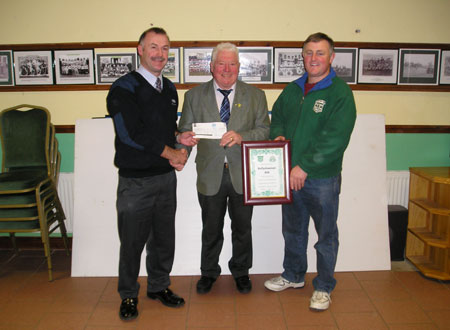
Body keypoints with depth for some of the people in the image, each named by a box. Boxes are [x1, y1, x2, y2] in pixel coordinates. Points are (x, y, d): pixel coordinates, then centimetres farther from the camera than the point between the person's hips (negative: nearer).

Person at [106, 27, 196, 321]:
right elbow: (131, 133, -18)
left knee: (164, 238, 14)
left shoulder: (169, 88, 13)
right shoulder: (124, 88, -9)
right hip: (136, 179, -6)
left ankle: (159, 286, 33)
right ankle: (129, 296, 24)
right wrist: (171, 152, -10)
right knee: (132, 241, 5)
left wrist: (179, 139, 0)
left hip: (166, 176, 6)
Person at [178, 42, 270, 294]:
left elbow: (265, 130, -4)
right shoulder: (195, 96, 3)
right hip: (210, 175, 0)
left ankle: (241, 271, 38)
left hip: (243, 175, 0)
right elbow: (185, 130, 0)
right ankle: (209, 272, 37)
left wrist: (242, 137, -22)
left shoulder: (255, 95, 2)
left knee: (243, 228, 15)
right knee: (211, 230, 15)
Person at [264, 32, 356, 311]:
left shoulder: (340, 92, -12)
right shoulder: (293, 89, 8)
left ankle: (324, 287, 28)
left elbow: (336, 139, -20)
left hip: (323, 178, -6)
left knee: (326, 235, 10)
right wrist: (278, 134, -2)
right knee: (293, 229, 20)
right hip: (291, 175, 6)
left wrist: (305, 167, -21)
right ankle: (294, 275, 40)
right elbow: (277, 116, 21)